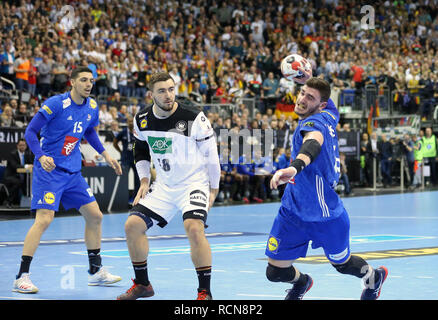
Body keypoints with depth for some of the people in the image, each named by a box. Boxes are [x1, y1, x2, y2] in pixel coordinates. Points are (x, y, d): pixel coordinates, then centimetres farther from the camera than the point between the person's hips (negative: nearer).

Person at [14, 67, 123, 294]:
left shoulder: (92, 107, 5)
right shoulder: (56, 104, -16)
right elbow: (30, 132, -16)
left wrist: (105, 154, 16)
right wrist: (41, 157, -31)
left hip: (73, 172, 7)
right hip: (48, 169, -7)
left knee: (94, 215, 8)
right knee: (44, 218, -19)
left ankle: (96, 271, 23)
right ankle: (22, 277, -15)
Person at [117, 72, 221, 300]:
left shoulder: (193, 118, -18)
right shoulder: (142, 119, -2)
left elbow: (211, 153, -8)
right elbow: (141, 150, 16)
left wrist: (214, 189, -3)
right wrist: (144, 182, 7)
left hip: (194, 183, -6)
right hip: (163, 186, 6)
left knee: (194, 228, -29)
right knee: (132, 225, -2)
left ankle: (205, 292, -17)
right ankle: (142, 285, 17)